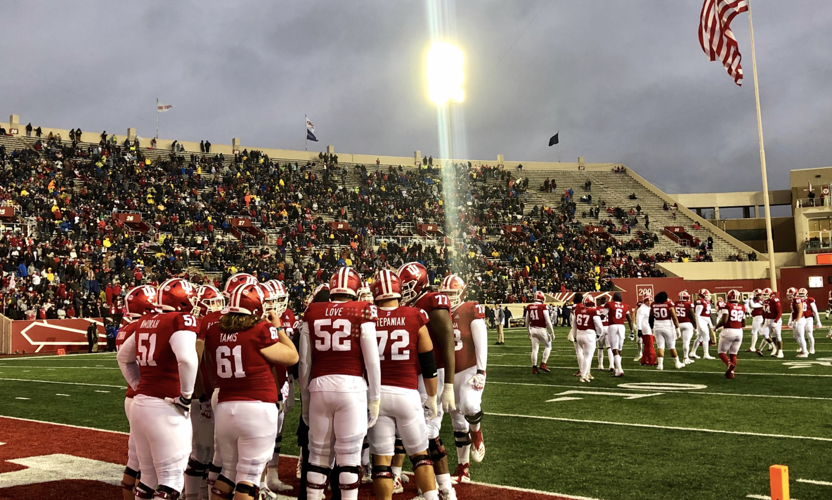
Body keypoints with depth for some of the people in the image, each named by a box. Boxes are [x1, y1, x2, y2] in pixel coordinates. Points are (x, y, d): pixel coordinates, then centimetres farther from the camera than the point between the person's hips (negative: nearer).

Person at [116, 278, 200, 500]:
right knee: (171, 480, 0)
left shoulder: (146, 322, 12)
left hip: (140, 403, 8)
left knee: (148, 477, 18)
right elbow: (187, 359, -28)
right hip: (165, 407, -8)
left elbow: (123, 357, 26)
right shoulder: (181, 320, -11)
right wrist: (186, 395, -14)